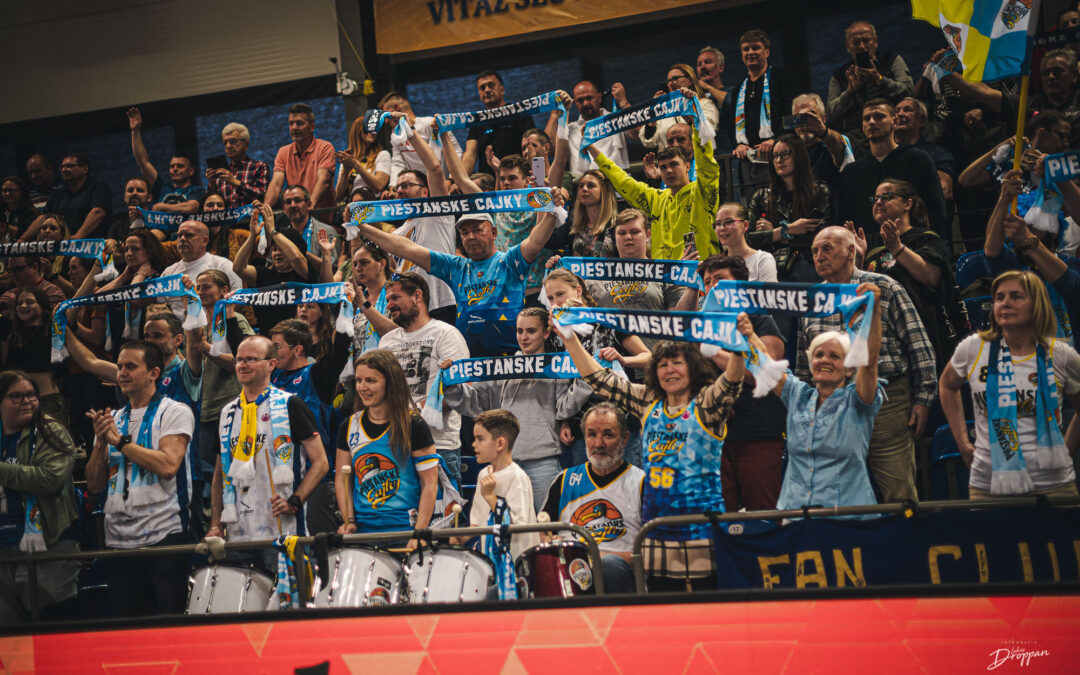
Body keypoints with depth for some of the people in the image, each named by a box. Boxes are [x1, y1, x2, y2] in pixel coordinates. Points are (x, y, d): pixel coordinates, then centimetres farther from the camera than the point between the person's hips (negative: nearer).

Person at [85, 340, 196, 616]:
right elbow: (94, 484, 13)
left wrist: (120, 440, -9)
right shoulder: (111, 419, 17)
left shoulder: (175, 412, 0)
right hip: (118, 540, 6)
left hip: (164, 534, -5)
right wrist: (101, 442, -3)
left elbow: (168, 465, -16)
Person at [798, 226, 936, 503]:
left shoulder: (885, 289, 0)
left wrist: (922, 399, -4)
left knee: (899, 495, -4)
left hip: (887, 402, -4)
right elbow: (803, 361, 19)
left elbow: (919, 346, 0)